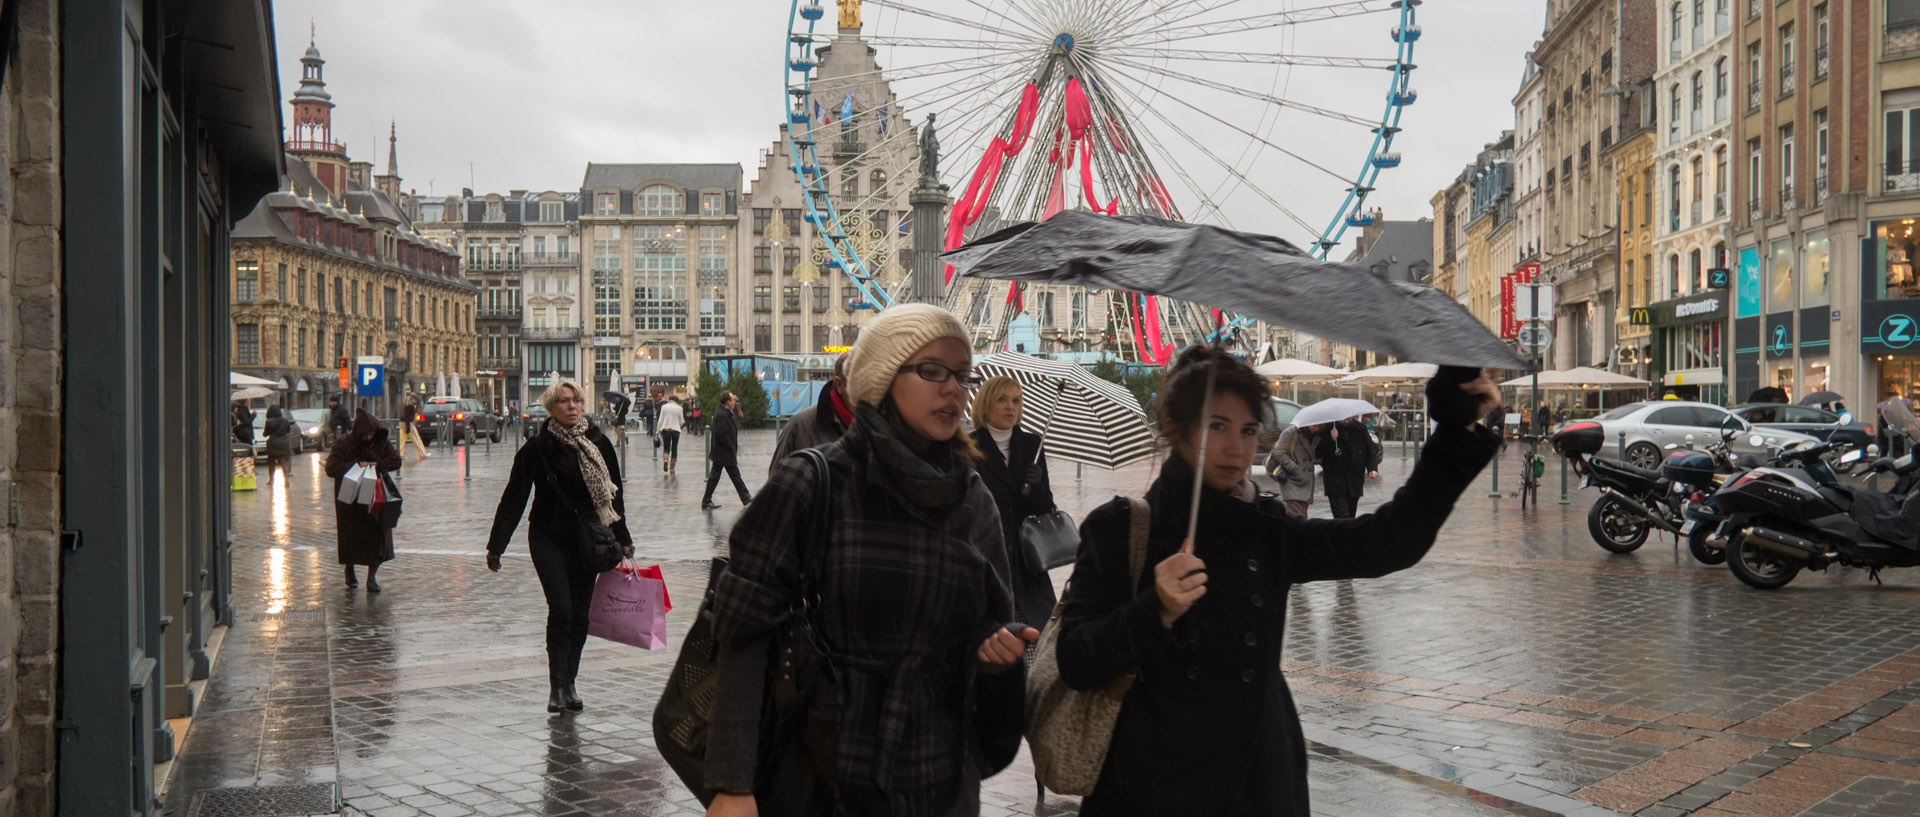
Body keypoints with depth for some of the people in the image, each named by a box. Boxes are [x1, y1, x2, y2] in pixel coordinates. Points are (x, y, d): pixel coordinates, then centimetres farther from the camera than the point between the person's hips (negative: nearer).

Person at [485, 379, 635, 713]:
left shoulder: (599, 443, 3)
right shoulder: (537, 447, -5)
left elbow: (614, 492, 12)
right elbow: (514, 497, -1)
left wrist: (623, 538, 12)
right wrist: (496, 545, -2)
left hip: (587, 540, 3)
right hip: (549, 538, -3)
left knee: (580, 614, 5)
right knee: (561, 608, -13)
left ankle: (568, 683, 18)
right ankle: (557, 686, -5)